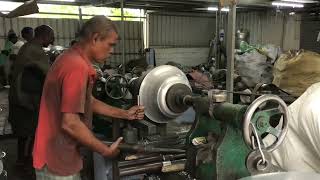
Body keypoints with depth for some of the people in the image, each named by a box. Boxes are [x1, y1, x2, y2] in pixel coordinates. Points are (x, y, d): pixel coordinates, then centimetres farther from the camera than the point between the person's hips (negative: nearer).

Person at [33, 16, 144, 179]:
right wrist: (106, 151, -17)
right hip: (57, 161, -10)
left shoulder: (72, 59, 7)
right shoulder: (78, 67, -26)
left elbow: (88, 102, 15)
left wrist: (124, 114, 12)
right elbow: (70, 124, -28)